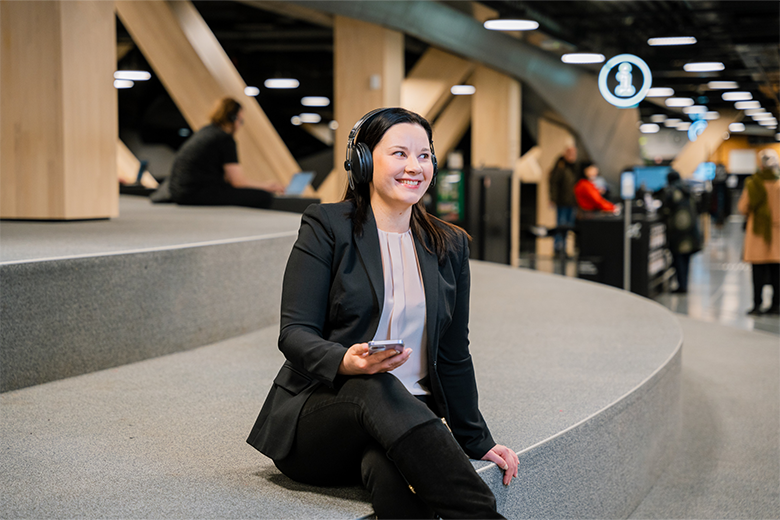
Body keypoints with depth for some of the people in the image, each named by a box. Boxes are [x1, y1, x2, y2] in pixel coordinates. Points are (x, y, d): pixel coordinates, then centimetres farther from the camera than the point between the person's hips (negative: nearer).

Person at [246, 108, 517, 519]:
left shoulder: (450, 246, 14)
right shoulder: (326, 227, 1)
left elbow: (453, 357, 19)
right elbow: (294, 333, -7)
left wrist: (476, 442, 16)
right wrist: (345, 362, -27)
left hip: (407, 414, 3)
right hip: (315, 418, -2)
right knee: (377, 387, -38)